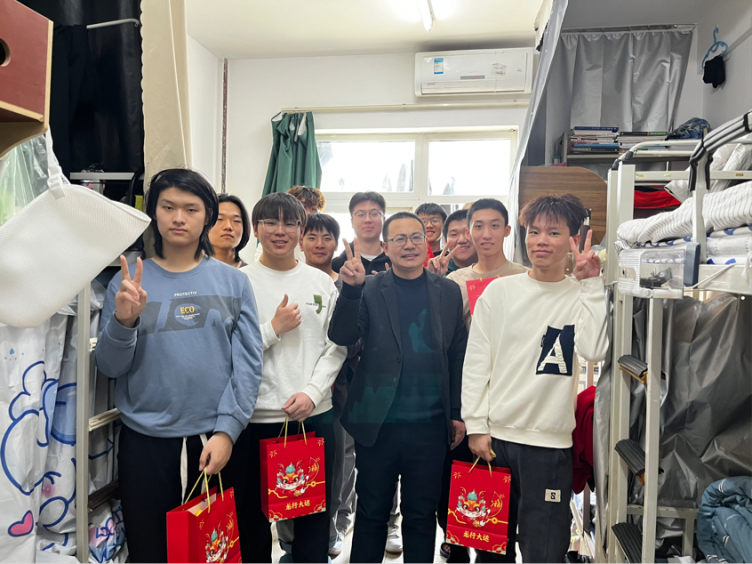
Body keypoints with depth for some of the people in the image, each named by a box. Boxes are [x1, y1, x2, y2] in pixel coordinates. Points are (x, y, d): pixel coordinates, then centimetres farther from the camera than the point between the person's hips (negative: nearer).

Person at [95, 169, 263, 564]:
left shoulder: (233, 282, 2)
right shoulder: (129, 281, 3)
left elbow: (248, 361, -3)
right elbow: (110, 367, 1)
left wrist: (227, 430, -11)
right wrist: (123, 321, -17)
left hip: (220, 439, 0)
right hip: (146, 439, 0)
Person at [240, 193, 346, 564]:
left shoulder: (322, 282, 6)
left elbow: (336, 347, 4)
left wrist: (312, 392, -8)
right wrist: (274, 328, -13)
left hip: (315, 415, 2)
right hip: (257, 418, -1)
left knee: (315, 514, 13)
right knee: (253, 516, 13)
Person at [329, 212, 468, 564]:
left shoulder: (448, 292, 4)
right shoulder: (369, 290, -1)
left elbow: (458, 355, 5)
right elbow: (341, 337, -12)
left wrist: (458, 413, 4)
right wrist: (352, 288, -26)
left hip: (430, 425, 1)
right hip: (377, 424, -1)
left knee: (421, 514, 16)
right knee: (372, 513, 14)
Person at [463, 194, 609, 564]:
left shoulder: (584, 296, 1)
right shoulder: (499, 290, 2)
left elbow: (594, 350, -17)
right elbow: (475, 362, 2)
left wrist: (591, 284, -14)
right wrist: (476, 426, -2)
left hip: (550, 443, -1)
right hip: (493, 437, 1)